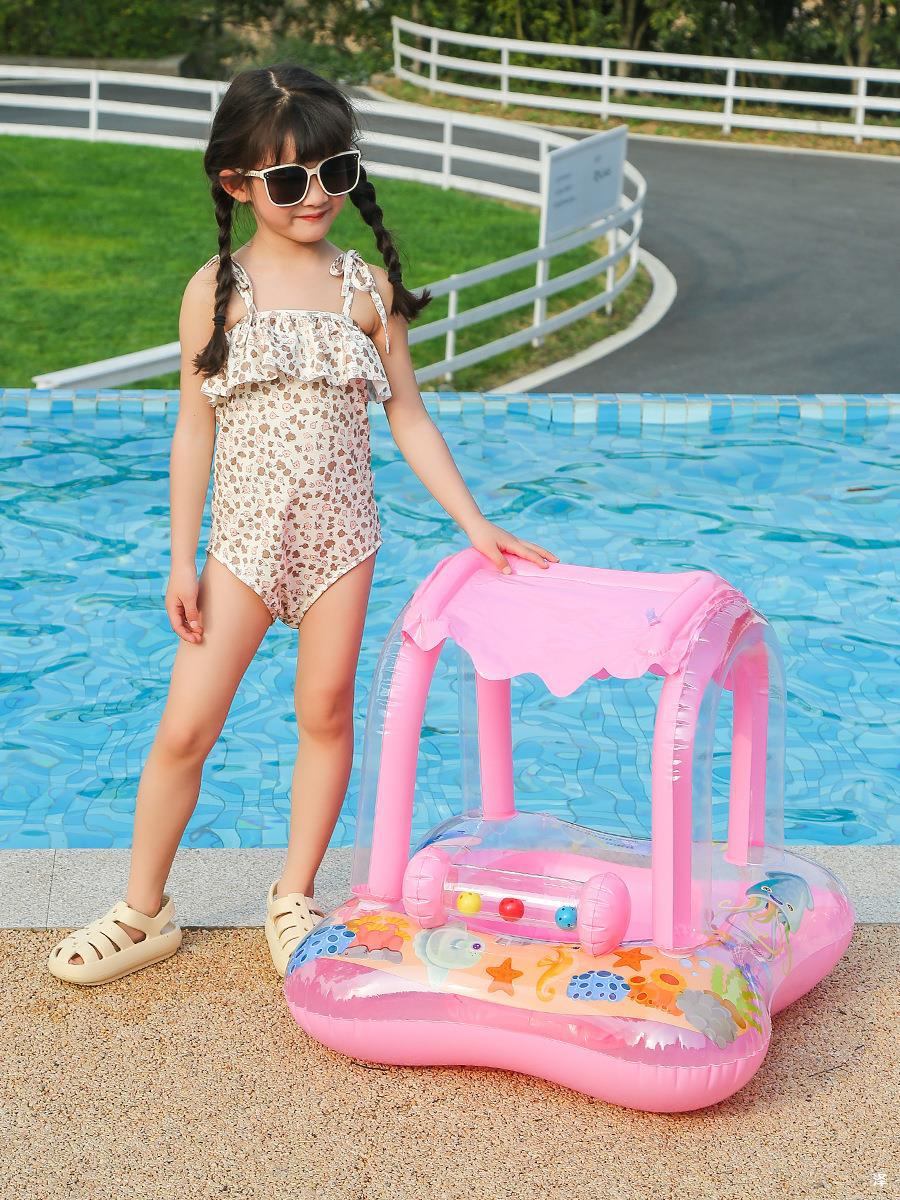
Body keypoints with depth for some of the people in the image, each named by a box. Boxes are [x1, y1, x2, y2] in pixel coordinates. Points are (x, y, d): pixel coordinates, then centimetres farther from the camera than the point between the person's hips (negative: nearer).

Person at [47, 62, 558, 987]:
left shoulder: (367, 287, 0)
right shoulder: (216, 289, -3)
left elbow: (408, 416, 5)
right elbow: (194, 427, -2)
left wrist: (474, 522, 0)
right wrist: (181, 560, -4)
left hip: (339, 535, 1)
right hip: (244, 533, -1)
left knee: (325, 713, 7)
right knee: (186, 726, -2)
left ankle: (294, 900, 24)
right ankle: (142, 913, 14)